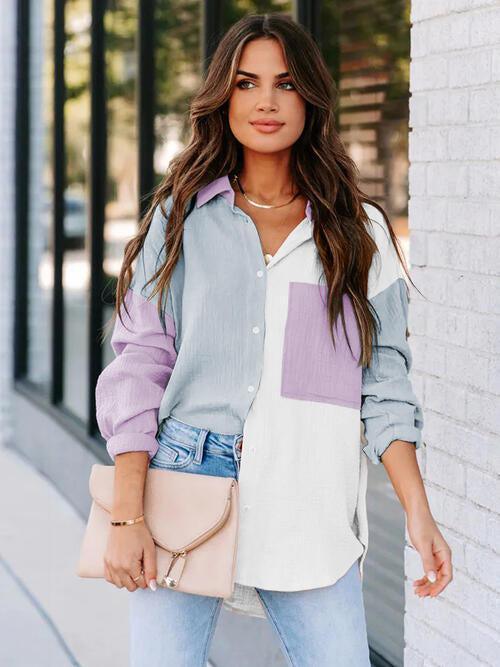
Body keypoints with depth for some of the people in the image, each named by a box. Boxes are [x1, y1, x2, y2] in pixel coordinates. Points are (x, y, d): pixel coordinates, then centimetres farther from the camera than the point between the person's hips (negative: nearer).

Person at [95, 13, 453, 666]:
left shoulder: (360, 231, 9)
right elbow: (137, 364, 2)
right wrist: (127, 516, -7)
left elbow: (384, 382, 8)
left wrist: (418, 512, -2)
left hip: (307, 506, 1)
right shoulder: (181, 217, 6)